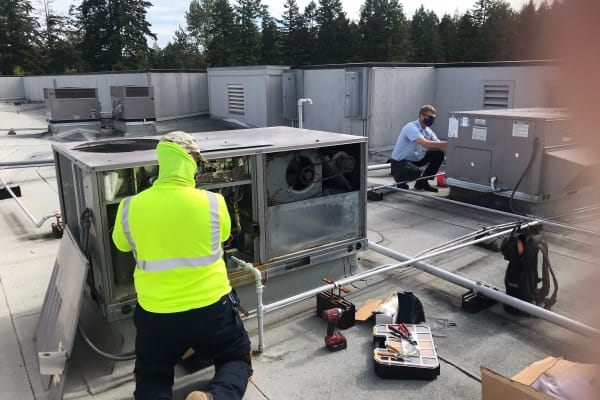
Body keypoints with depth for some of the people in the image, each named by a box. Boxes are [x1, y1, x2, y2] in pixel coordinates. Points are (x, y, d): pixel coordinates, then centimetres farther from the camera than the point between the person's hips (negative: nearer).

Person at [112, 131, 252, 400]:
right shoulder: (213, 202, -13)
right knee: (238, 359, 23)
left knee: (152, 376, 26)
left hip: (155, 316, 2)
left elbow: (121, 244, 12)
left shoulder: (130, 207, -9)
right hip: (211, 310, -1)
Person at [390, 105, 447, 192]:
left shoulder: (428, 131, 5)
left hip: (415, 159, 9)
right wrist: (446, 143, -38)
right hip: (399, 162, -9)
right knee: (416, 172, -37)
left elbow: (438, 145, 0)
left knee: (439, 154, -5)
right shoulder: (411, 127, -22)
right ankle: (399, 178, -1)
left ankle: (422, 182, 8)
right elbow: (425, 144, -36)